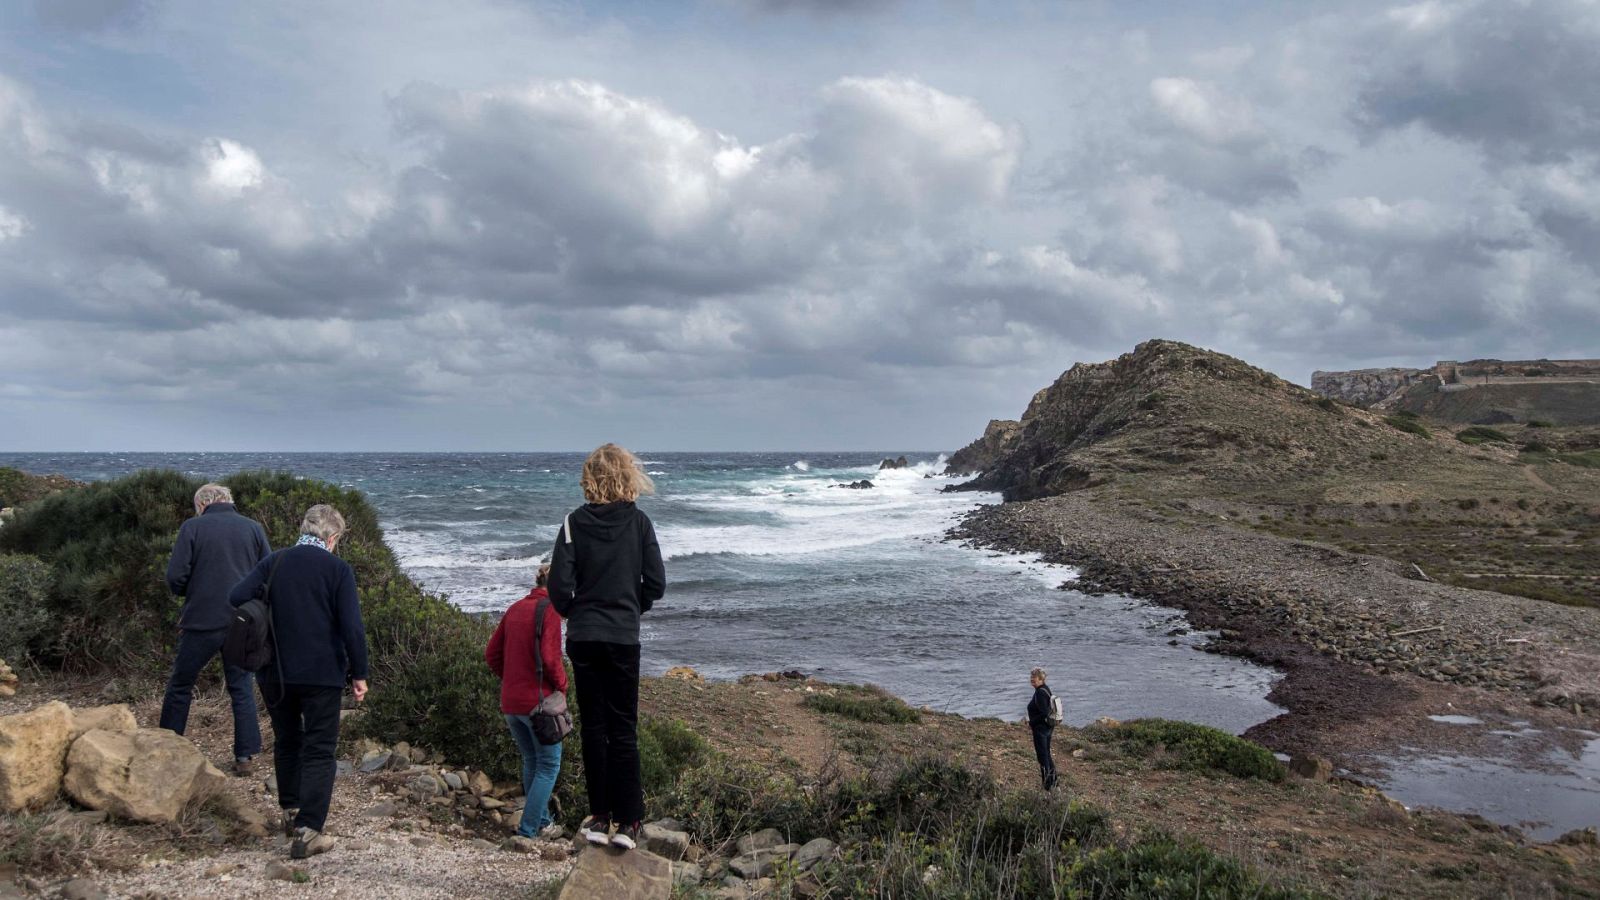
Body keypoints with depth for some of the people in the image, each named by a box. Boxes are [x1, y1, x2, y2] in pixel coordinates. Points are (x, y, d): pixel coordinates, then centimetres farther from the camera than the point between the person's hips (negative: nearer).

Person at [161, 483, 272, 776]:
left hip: (202, 621, -2)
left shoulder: (192, 527, -3)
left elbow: (175, 577, -8)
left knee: (180, 686, 13)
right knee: (242, 688, 10)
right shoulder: (253, 528, 5)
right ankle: (244, 756, 7)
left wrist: (190, 593, 12)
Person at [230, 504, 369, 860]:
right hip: (322, 674, -4)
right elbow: (352, 627, -15)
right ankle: (308, 830, -4)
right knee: (318, 751, 3)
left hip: (275, 673, 4)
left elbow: (236, 598, -9)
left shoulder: (273, 563, 1)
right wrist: (359, 674, -6)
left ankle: (291, 811, 35)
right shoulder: (338, 569, -9)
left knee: (286, 741, 23)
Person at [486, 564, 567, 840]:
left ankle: (541, 822, 28)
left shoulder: (515, 608, 10)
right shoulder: (550, 610, -12)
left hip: (510, 701, 7)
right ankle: (528, 830, 2)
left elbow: (491, 653, 13)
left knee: (531, 762, 21)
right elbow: (550, 658, -19)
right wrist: (562, 685, -3)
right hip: (538, 700, -7)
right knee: (549, 766, 5)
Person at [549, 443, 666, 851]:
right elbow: (656, 583, -3)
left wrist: (575, 613, 10)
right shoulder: (639, 522, -3)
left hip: (582, 637, 0)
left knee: (593, 726, 10)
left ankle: (600, 817, 14)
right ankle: (627, 822, 6)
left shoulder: (575, 522, -4)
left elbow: (559, 584, -9)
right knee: (624, 729, 6)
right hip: (624, 638, 0)